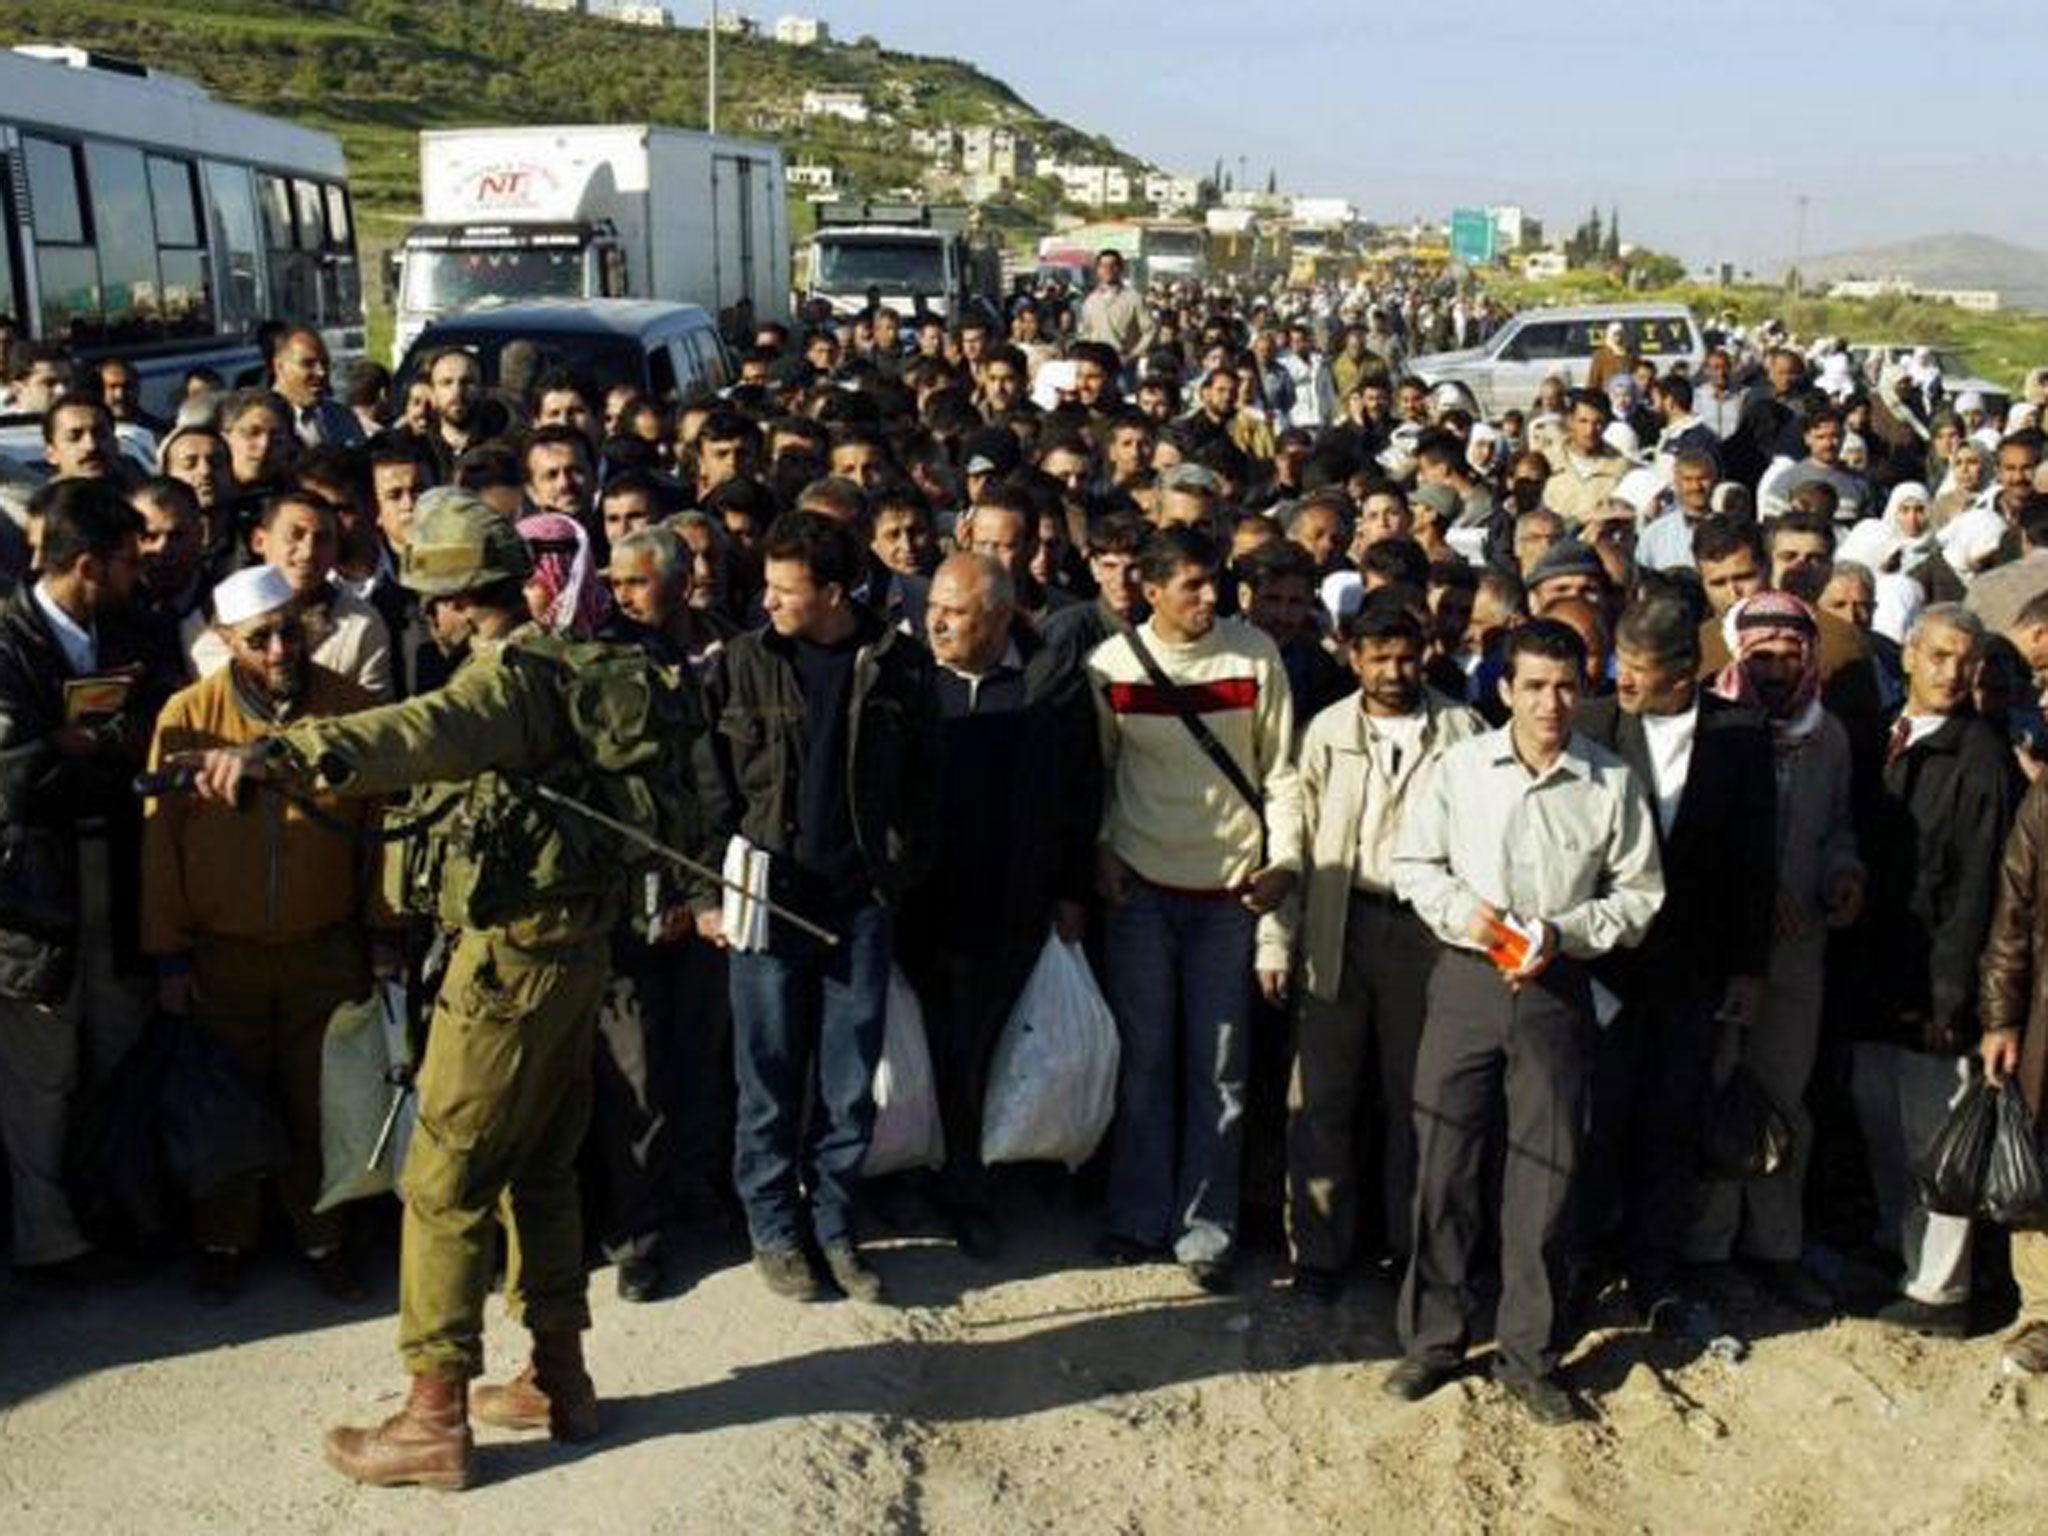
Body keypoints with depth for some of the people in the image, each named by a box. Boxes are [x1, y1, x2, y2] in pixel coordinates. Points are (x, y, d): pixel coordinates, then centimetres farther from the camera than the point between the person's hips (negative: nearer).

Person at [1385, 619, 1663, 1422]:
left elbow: (1639, 895, 3)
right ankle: (1432, 1337, 20)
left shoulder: (1612, 783, -2)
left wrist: (1561, 933, -11)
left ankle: (1529, 1353, 20)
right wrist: (1460, 909, -11)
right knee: (1444, 1161, 5)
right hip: (1465, 981, 0)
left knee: (1546, 1172, 5)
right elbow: (1412, 862, 7)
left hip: (1555, 988, 0)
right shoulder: (1461, 766, -1)